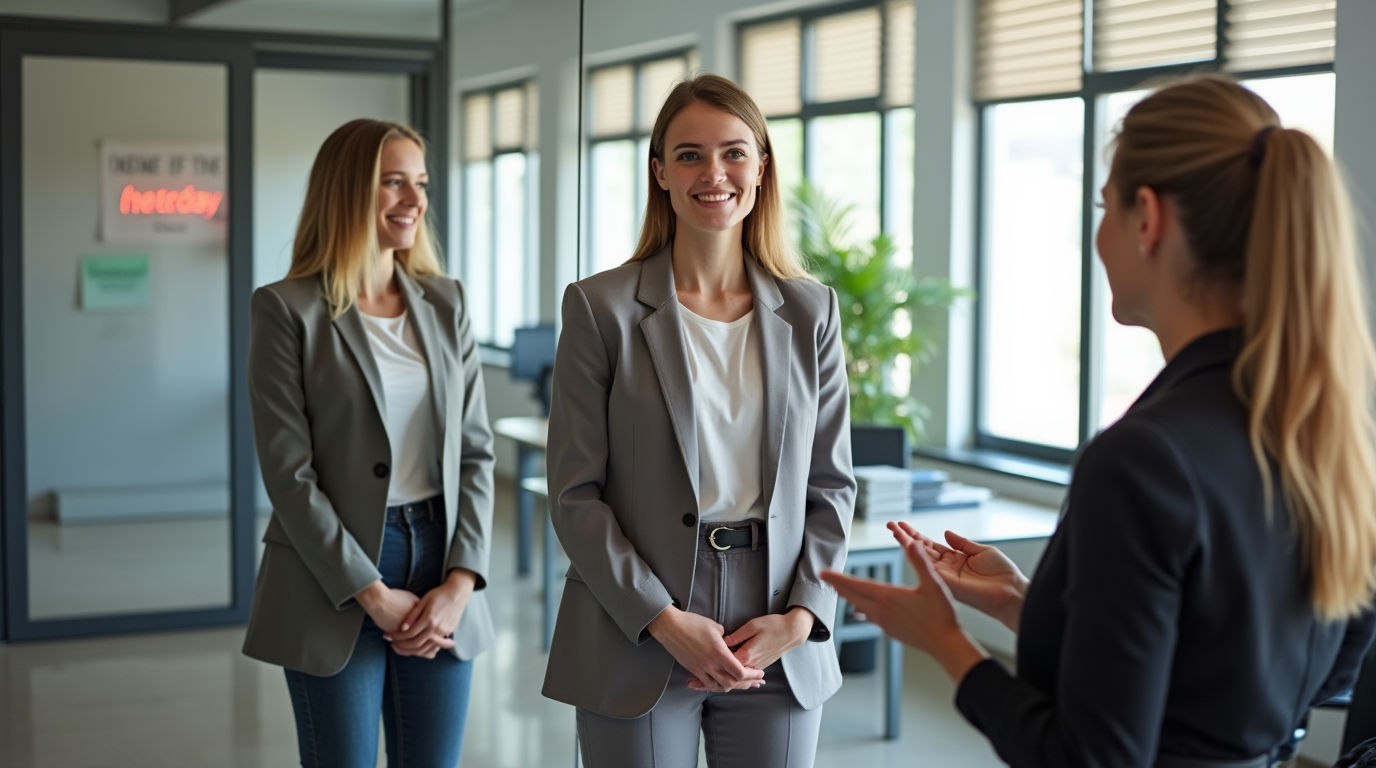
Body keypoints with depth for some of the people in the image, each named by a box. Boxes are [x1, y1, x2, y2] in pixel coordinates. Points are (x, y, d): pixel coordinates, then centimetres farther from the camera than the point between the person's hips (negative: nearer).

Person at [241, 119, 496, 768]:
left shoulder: (446, 304, 9)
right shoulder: (287, 310, -5)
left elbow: (474, 450, 6)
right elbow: (287, 471, -9)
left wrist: (460, 581, -6)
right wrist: (373, 594, -12)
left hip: (442, 576, 4)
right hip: (335, 585, -4)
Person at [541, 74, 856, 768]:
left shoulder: (810, 311, 5)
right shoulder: (600, 308, -3)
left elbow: (831, 484, 7)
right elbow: (574, 492, -5)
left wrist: (801, 616, -6)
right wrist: (665, 620, -12)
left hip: (779, 654, 2)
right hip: (636, 649, -2)